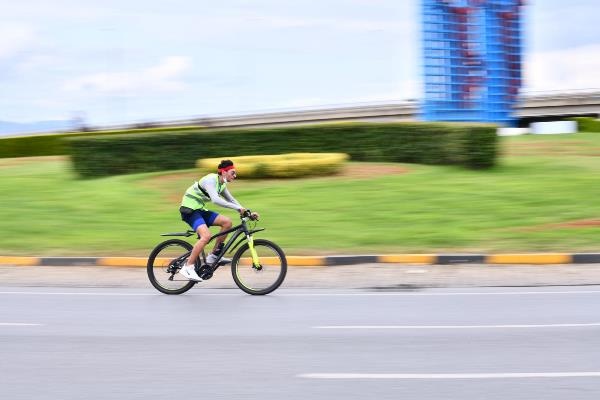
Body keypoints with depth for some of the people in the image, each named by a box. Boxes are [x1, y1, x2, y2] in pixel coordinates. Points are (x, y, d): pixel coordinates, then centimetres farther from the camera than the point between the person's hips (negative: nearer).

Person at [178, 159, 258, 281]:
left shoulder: (222, 184, 9)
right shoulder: (210, 180, -19)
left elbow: (231, 200, 16)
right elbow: (216, 200, -33)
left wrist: (248, 214, 4)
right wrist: (238, 208, -34)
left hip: (199, 210, 9)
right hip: (189, 209, -9)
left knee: (227, 222, -4)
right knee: (206, 236, -29)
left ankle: (214, 255, 3)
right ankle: (187, 267, -23)